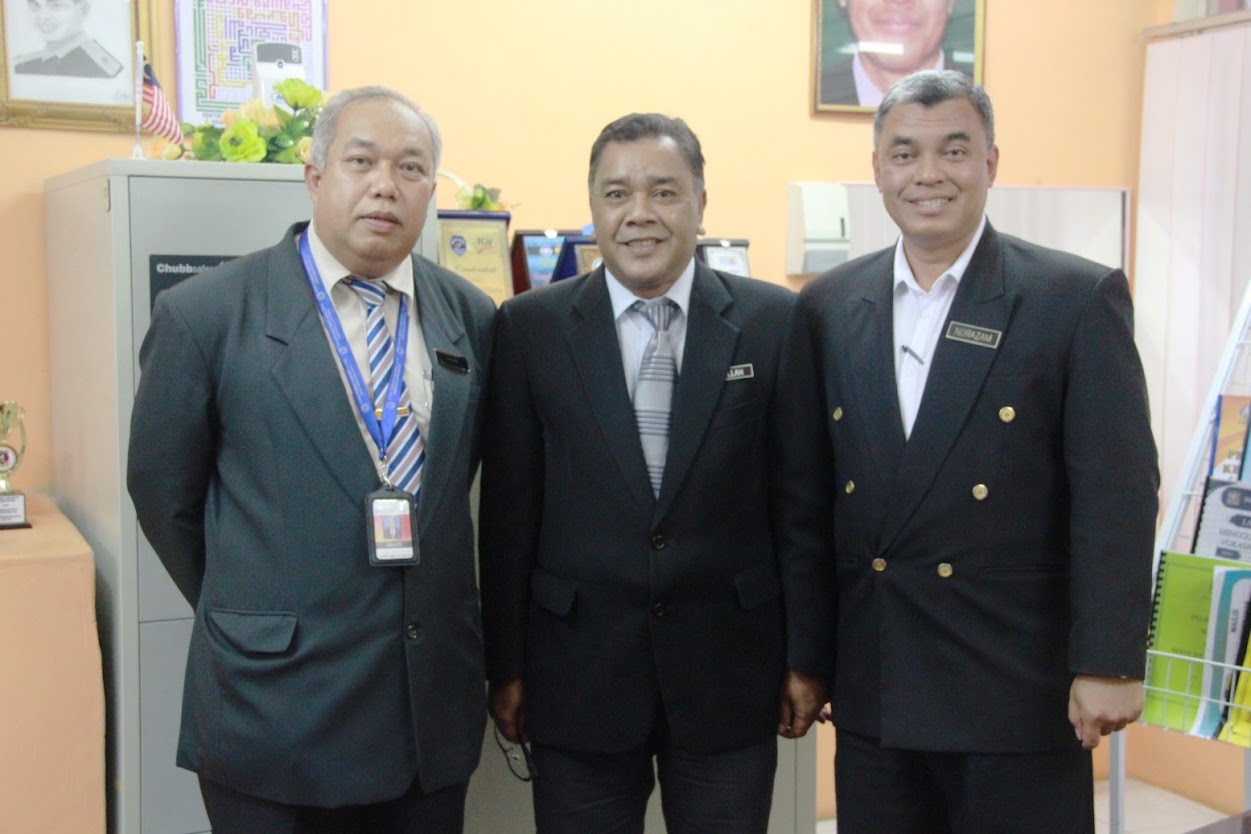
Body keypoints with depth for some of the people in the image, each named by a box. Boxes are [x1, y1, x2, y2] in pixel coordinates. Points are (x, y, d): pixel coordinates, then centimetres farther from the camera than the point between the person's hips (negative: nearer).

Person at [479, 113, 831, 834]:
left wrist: (807, 657, 1)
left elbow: (799, 503, 0)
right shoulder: (531, 327, -1)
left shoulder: (773, 322, -2)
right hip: (578, 668, 0)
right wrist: (506, 666, 1)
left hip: (729, 670, 0)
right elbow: (509, 509, 0)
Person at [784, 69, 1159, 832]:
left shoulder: (1078, 300, -6)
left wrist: (1108, 662, -13)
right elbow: (808, 489, 8)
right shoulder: (828, 307, 5)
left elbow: (1116, 495, -8)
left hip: (1019, 687, -3)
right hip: (871, 686, 4)